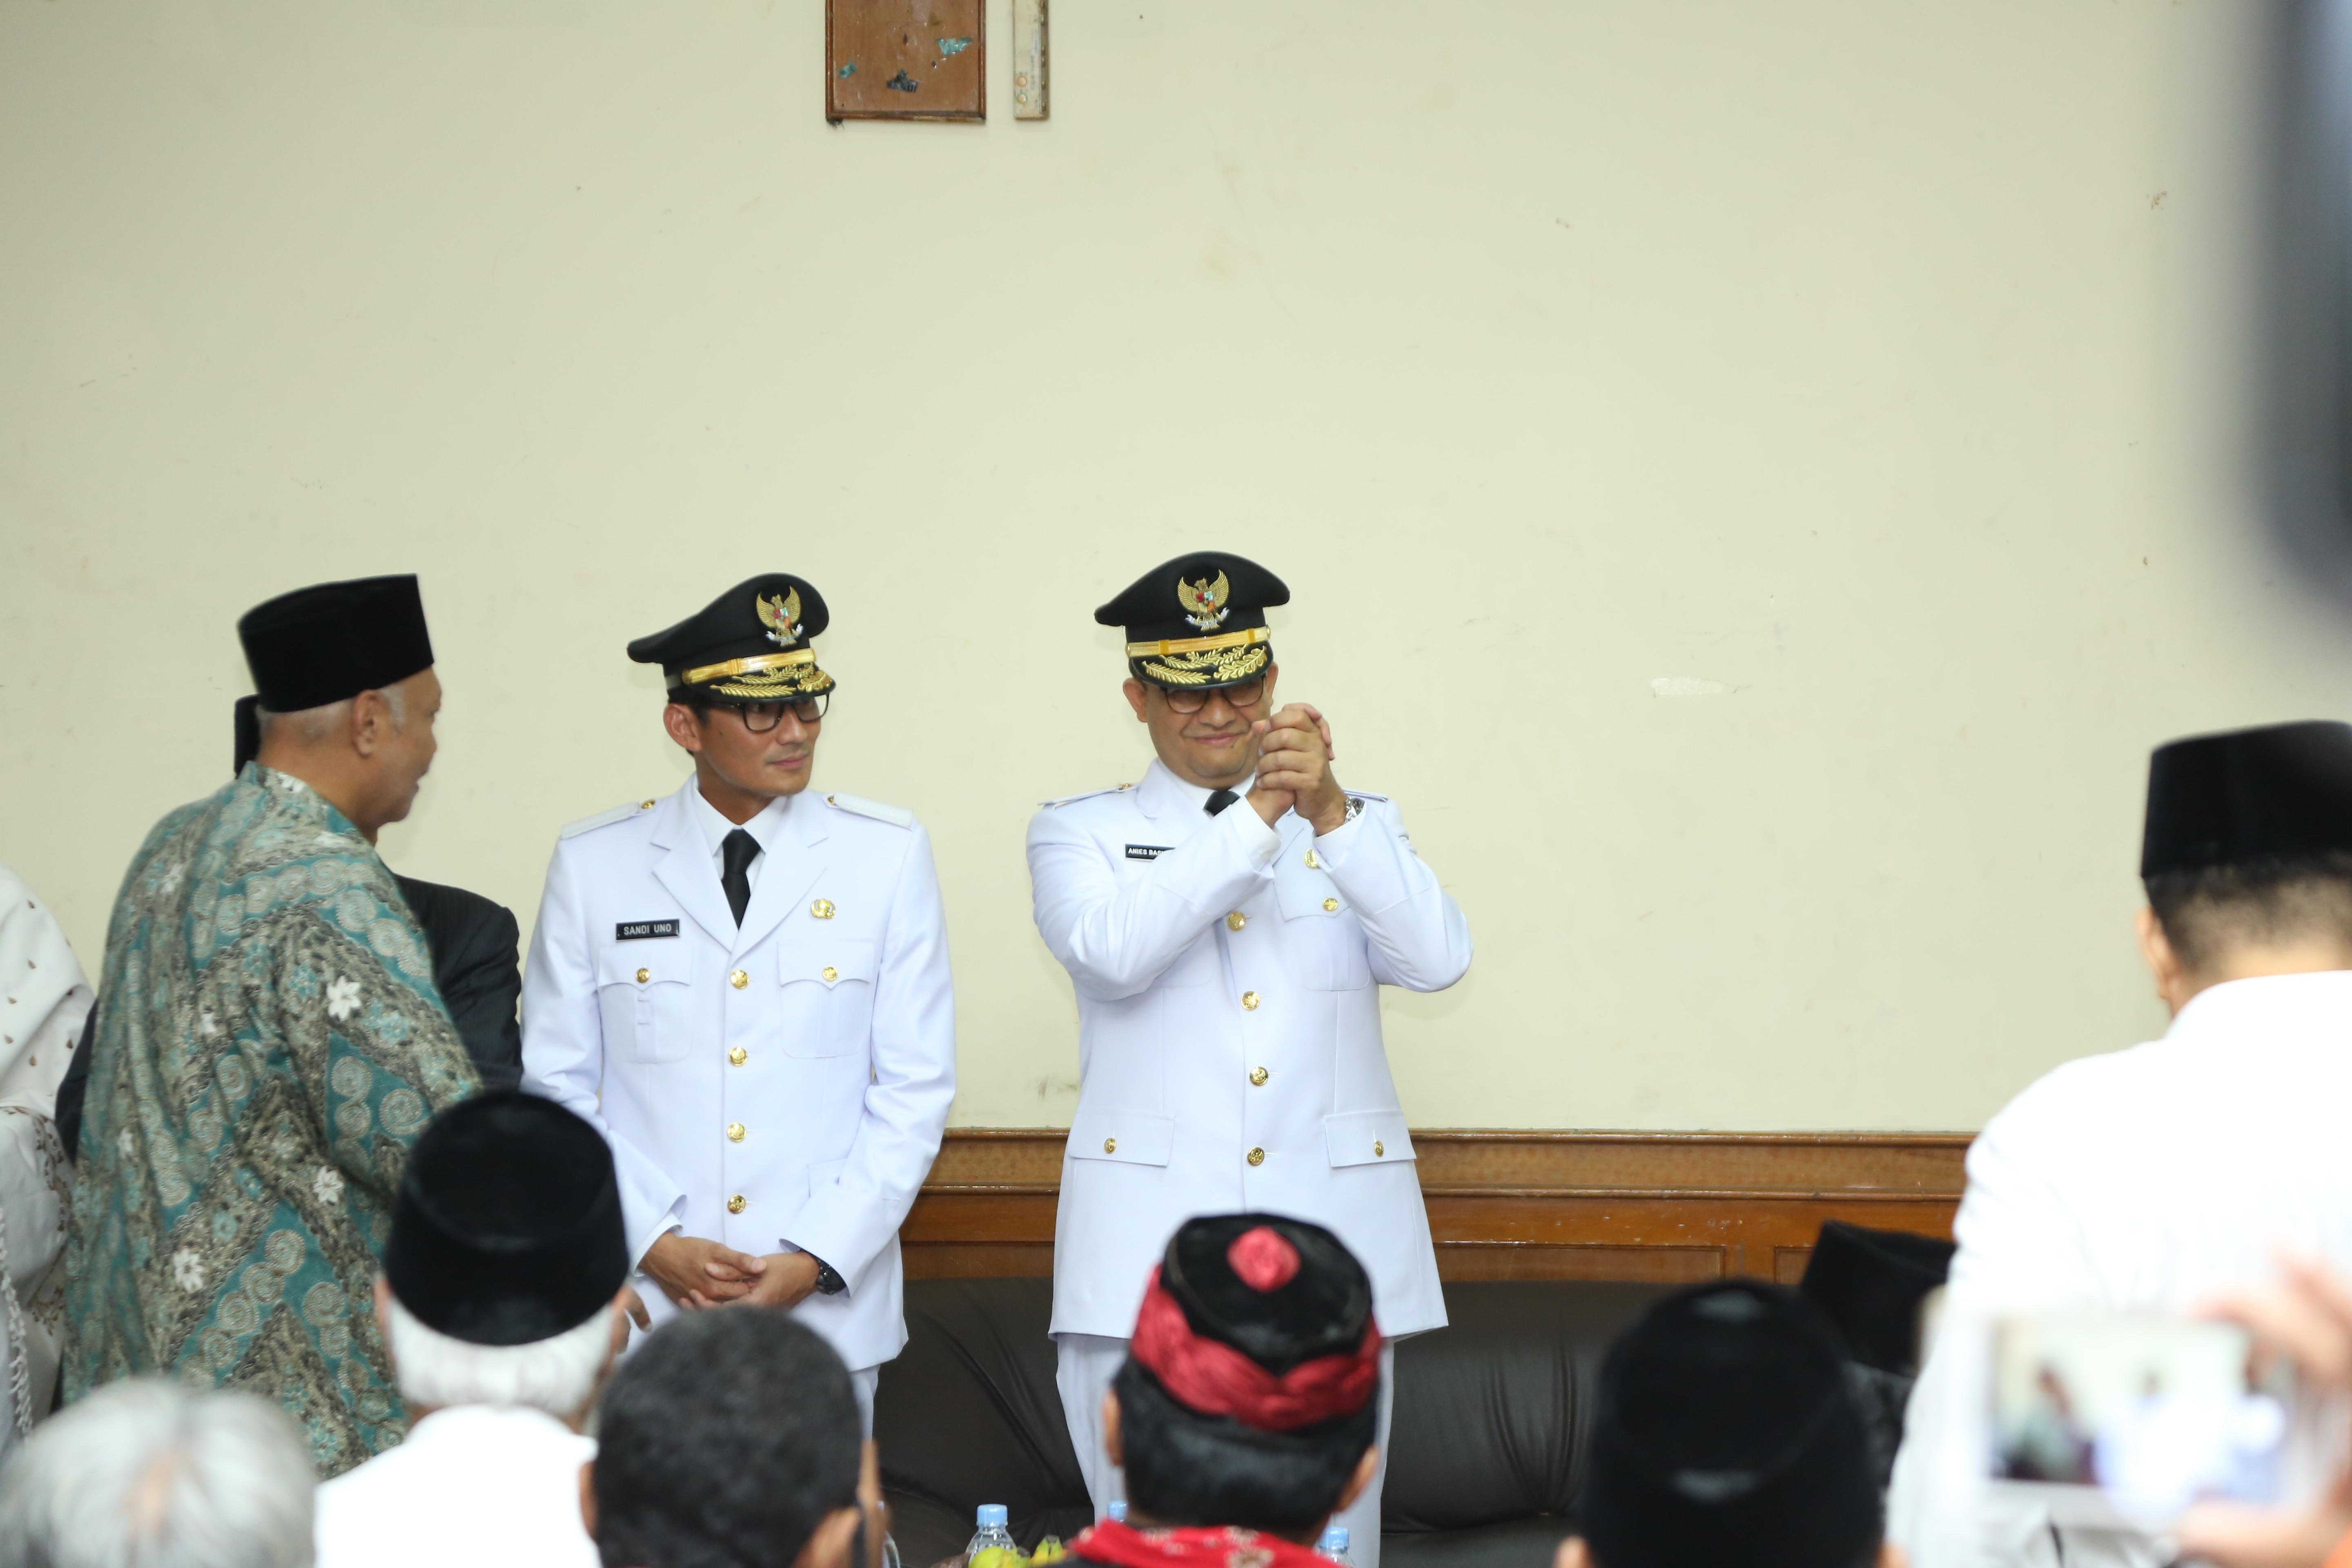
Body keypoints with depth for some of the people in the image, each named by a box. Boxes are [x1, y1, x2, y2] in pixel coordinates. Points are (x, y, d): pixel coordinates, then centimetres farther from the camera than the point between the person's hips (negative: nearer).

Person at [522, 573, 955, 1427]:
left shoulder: (888, 856, 4)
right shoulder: (593, 865, 4)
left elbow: (916, 1089, 2)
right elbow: (556, 1088, 5)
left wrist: (816, 1259, -8)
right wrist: (654, 1243, -7)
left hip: (827, 1304, 0)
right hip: (642, 1307, 0)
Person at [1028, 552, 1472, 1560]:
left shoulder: (1359, 827, 16)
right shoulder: (1078, 834, 11)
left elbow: (1436, 959, -3)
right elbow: (1113, 952, -11)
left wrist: (1329, 813, -15)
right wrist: (1256, 814, -16)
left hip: (1331, 1248, 2)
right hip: (1148, 1251, -1)